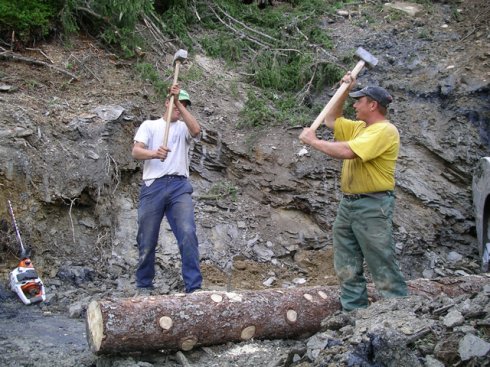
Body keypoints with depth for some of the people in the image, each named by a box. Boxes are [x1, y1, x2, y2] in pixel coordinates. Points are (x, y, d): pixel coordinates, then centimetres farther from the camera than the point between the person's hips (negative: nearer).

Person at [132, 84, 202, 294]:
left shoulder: (183, 127, 20)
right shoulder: (149, 125, 17)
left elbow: (196, 130, -6)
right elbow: (136, 151, 1)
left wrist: (179, 102, -7)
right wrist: (154, 153, -21)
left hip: (179, 186, 1)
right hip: (153, 186, 0)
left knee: (188, 234, -16)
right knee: (147, 241, 3)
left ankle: (193, 286, -14)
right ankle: (144, 285, 20)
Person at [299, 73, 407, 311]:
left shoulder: (385, 131, -15)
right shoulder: (359, 127, 14)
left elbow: (346, 151, -25)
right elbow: (331, 120, 27)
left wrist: (313, 141, -13)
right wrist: (345, 92, 15)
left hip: (372, 206, -9)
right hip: (348, 204, 9)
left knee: (382, 267, -5)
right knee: (347, 268, 11)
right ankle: (353, 313, 18)